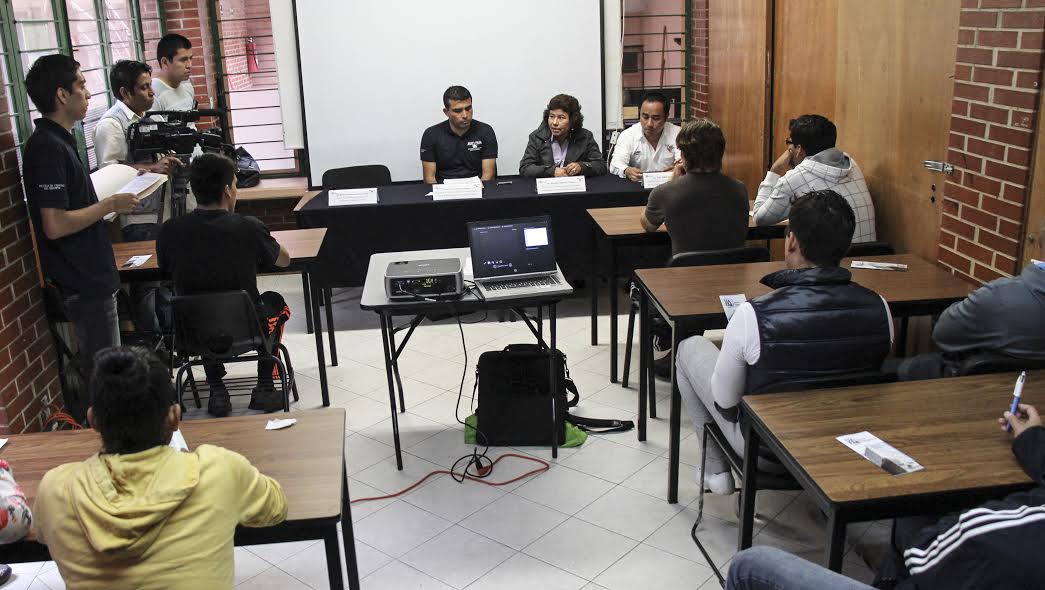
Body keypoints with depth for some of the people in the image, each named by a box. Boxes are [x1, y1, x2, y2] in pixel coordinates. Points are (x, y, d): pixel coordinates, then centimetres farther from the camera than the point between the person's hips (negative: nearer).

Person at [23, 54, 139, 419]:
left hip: (89, 275, 10)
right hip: (81, 281, -10)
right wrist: (110, 205, -16)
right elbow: (55, 225, -25)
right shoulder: (47, 148, -20)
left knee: (94, 368, 19)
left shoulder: (58, 141, 10)